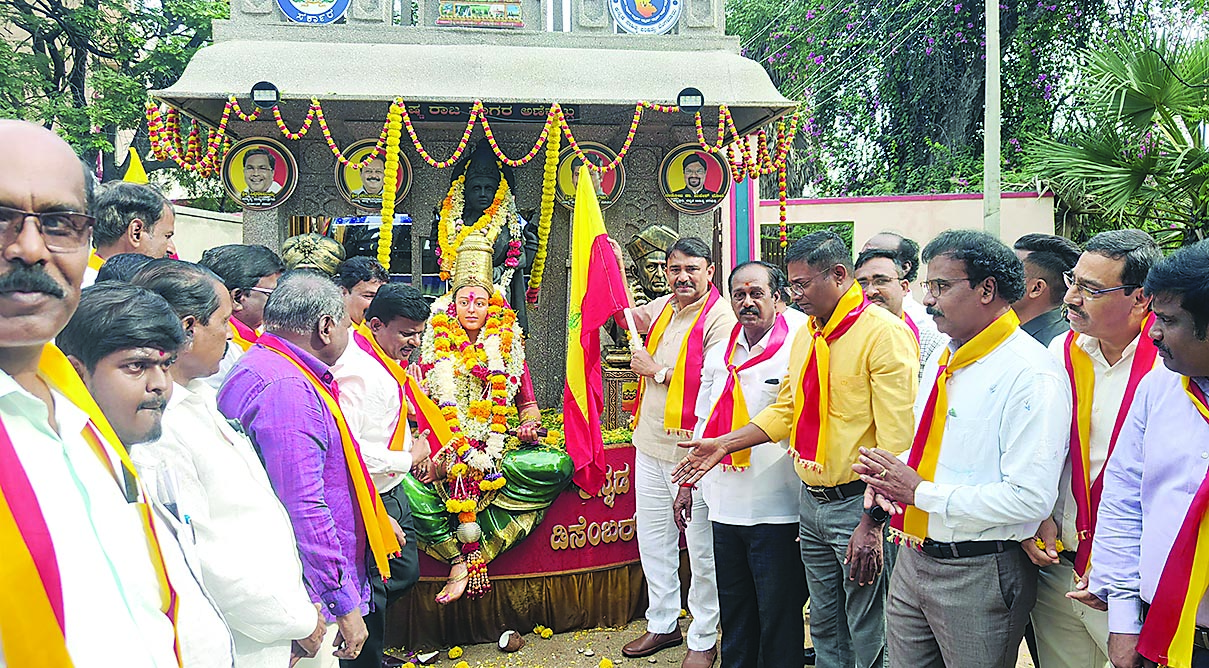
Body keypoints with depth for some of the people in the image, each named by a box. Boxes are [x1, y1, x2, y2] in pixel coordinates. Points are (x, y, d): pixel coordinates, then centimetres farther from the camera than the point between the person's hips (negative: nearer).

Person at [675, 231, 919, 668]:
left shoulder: (885, 333, -15)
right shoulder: (807, 334, 10)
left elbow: (895, 440, -19)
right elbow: (786, 410, 17)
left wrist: (872, 523, -22)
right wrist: (723, 444, 8)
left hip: (857, 505, -7)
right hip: (811, 502, 7)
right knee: (824, 628, 20)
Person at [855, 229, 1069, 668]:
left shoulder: (1031, 376, -18)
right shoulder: (943, 359, 9)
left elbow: (1030, 499, -24)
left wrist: (921, 492, -19)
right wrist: (888, 476, 0)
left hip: (978, 578, -7)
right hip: (912, 560, 8)